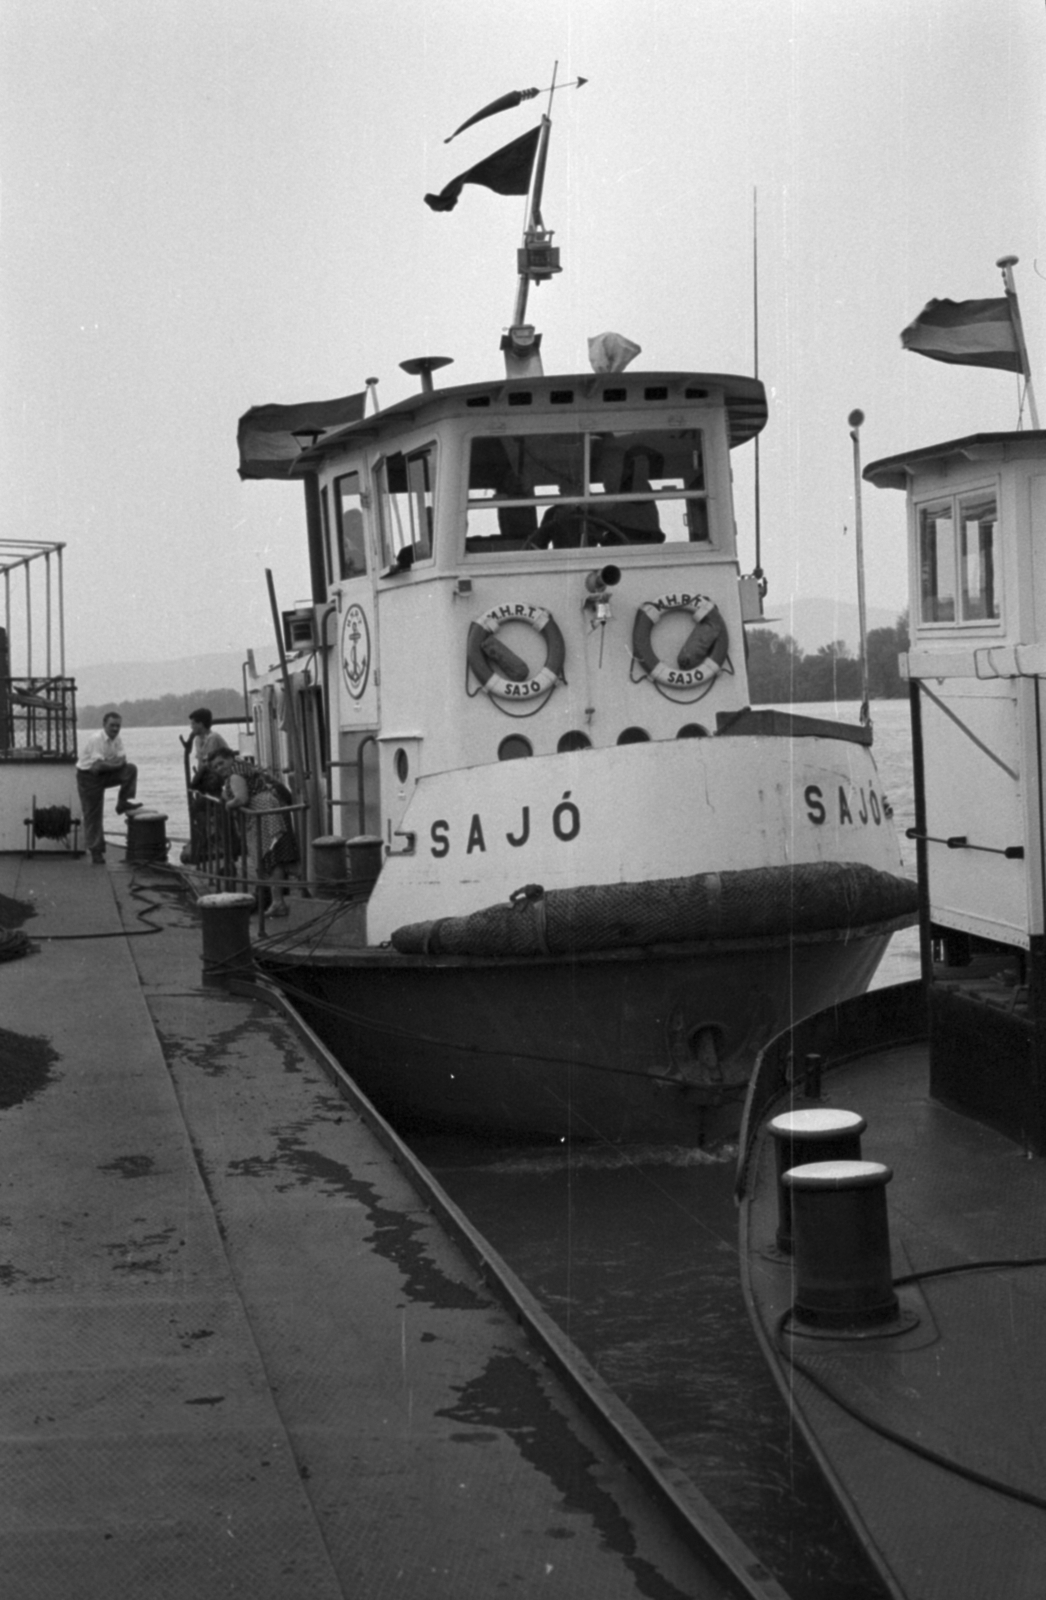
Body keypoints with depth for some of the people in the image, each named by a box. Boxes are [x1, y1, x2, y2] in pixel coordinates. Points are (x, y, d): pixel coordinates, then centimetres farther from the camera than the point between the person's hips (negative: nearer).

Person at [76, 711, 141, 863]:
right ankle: (96, 851, 9)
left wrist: (107, 764, -24)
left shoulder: (117, 740, -1)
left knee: (130, 769, -17)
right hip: (88, 776, -6)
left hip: (105, 774, 6)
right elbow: (97, 766, -29)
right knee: (93, 815, -2)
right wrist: (114, 763, -16)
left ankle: (123, 804, -8)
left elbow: (122, 761, -7)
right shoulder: (95, 740, -23)